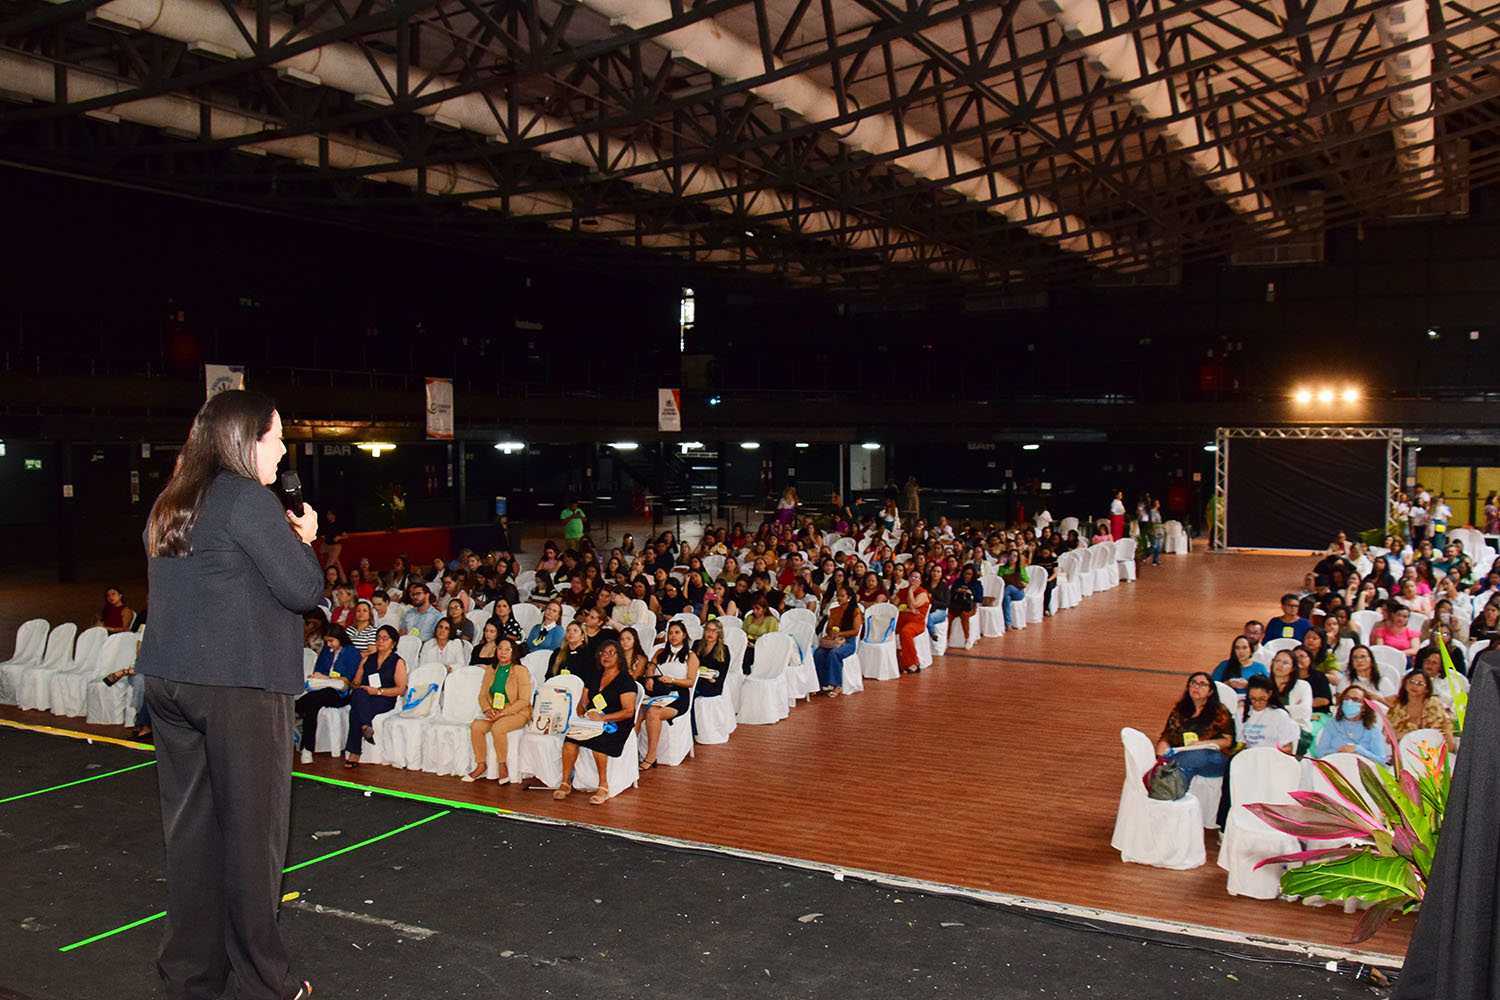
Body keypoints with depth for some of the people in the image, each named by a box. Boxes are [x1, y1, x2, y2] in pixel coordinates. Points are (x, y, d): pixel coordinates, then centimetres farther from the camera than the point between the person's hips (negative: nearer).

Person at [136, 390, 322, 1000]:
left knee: (190, 825, 14)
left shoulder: (168, 506, 14)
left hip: (168, 679, 8)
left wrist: (286, 542, 17)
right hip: (238, 685, -8)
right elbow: (304, 591, -13)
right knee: (250, 828, 2)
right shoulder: (249, 499, -12)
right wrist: (304, 540, 5)